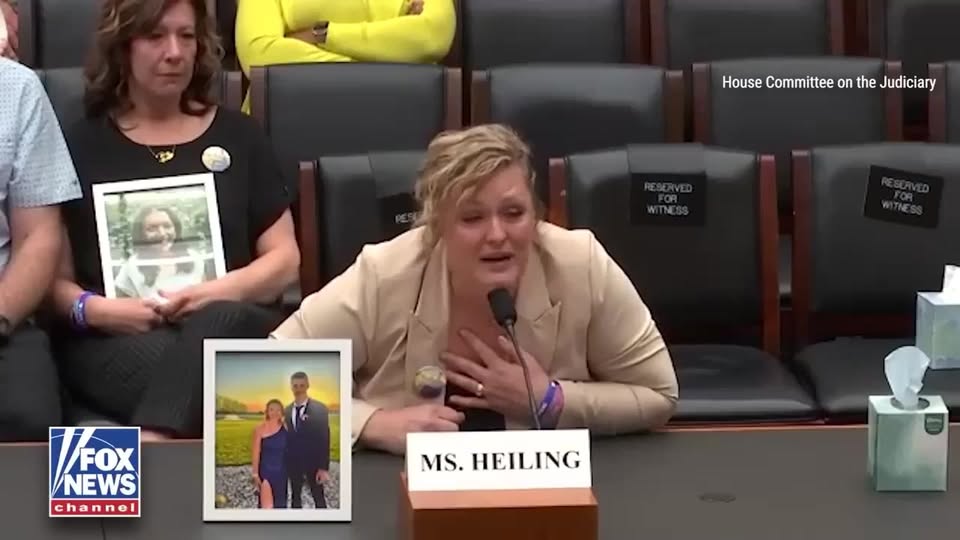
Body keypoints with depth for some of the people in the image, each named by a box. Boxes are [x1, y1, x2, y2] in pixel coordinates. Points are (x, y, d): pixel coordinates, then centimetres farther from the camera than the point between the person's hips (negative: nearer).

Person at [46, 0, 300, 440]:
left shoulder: (237, 135, 19)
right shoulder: (80, 146, 14)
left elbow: (284, 260, 13)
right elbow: (53, 276, 9)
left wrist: (220, 292, -8)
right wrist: (92, 309, -14)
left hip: (232, 322, 1)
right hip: (114, 339, -1)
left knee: (217, 323, -39)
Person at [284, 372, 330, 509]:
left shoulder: (319, 409, -9)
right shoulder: (287, 411, 6)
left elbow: (324, 439, -12)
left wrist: (324, 468, -17)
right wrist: (284, 462, 6)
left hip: (313, 462, -5)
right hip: (293, 463, 5)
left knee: (318, 497, 2)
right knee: (295, 497, 11)